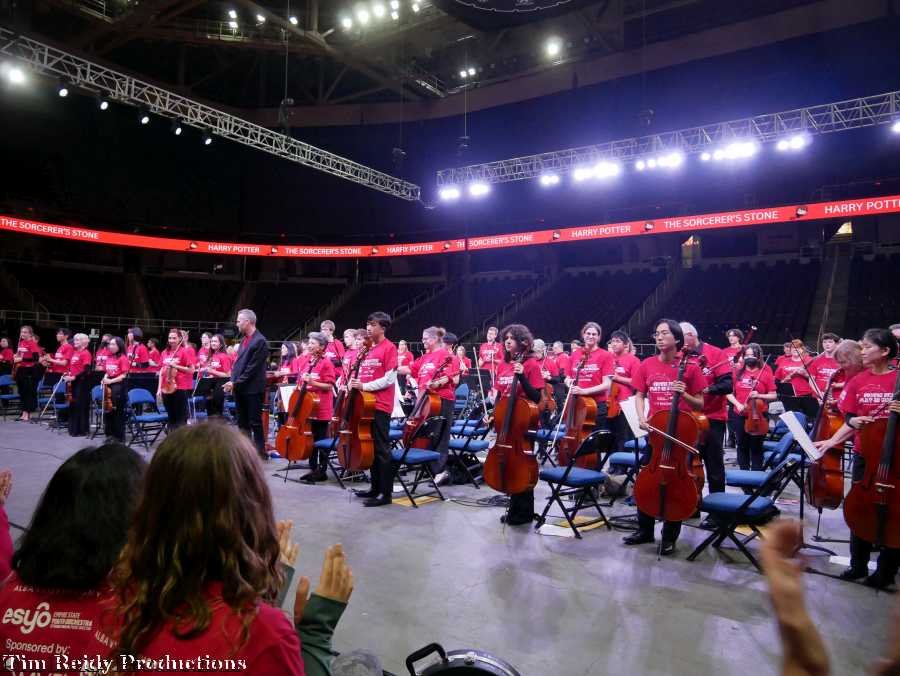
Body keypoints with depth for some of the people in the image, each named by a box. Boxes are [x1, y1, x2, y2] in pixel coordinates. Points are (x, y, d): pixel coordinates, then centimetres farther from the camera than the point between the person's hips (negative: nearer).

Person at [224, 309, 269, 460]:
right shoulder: (244, 339, 13)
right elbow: (238, 362, 16)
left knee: (255, 422, 0)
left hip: (253, 389, -8)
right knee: (242, 422, 13)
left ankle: (260, 452, 10)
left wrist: (235, 383, -16)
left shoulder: (260, 341, -15)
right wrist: (232, 381, 3)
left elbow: (252, 368, -18)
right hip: (239, 388, 8)